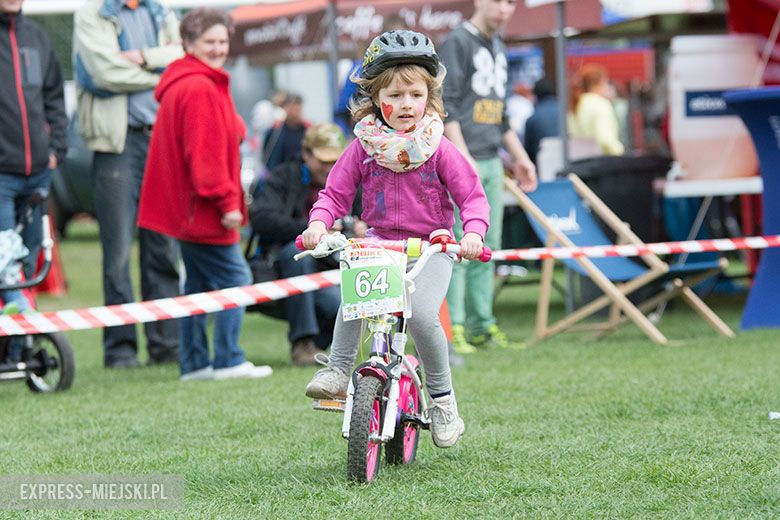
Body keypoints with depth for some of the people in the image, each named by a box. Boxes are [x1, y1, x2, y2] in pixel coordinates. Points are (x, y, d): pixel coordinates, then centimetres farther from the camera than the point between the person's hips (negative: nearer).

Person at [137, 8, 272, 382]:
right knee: (234, 278, -6)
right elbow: (204, 152, -22)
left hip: (186, 207, 11)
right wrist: (226, 201, -21)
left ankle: (194, 363, 17)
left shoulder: (183, 84, 17)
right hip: (204, 209, -11)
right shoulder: (199, 88, -17)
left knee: (198, 284, 14)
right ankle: (228, 361, -6)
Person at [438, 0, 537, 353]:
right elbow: (446, 105, -14)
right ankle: (454, 328, -10)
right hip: (462, 161, -8)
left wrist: (519, 156, 22)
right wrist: (462, 157, -22)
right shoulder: (458, 42, -7)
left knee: (487, 246, 9)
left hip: (492, 161, 8)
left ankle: (482, 324, 13)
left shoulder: (498, 47, 19)